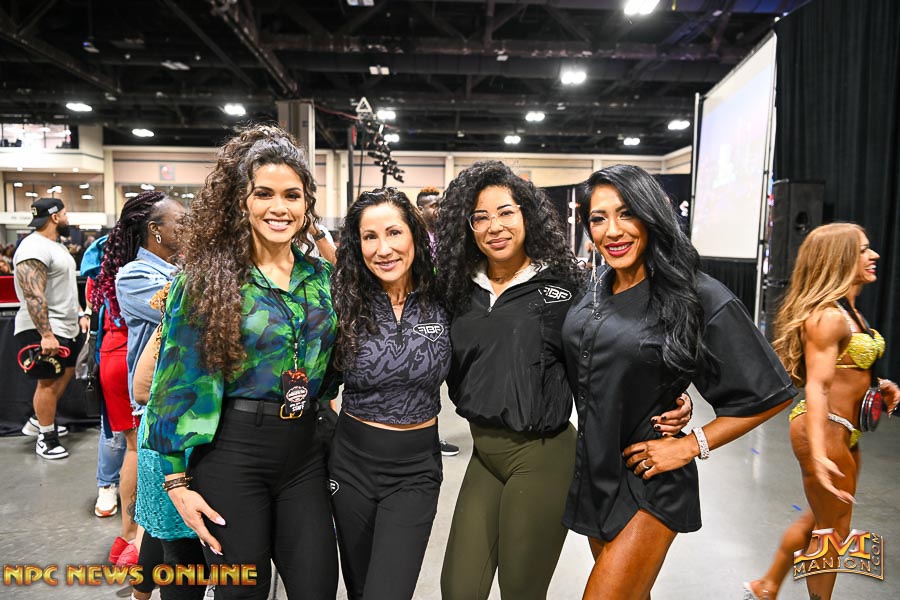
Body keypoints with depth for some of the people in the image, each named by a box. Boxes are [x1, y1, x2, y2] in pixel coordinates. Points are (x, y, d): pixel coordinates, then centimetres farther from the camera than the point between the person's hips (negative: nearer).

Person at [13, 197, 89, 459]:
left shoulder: (56, 245, 13)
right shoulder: (34, 248, -20)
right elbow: (33, 295, -26)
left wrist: (80, 313, 13)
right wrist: (45, 334, -29)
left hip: (67, 327, 10)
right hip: (44, 330, -10)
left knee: (66, 373, 19)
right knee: (49, 382, 0)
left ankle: (37, 421, 35)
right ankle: (46, 439, 15)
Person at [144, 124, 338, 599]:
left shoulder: (321, 276, 4)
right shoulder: (206, 279, -8)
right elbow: (179, 383, -6)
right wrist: (177, 481, -6)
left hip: (304, 450, 4)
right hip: (232, 452, -3)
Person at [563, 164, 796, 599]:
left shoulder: (698, 297, -17)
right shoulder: (595, 291, 1)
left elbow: (769, 393, -12)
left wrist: (690, 445, -14)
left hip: (647, 482, -6)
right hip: (593, 472, 6)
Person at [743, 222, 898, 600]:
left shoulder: (848, 310, 10)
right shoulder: (828, 315, -20)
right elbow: (816, 386, -27)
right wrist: (818, 455, -34)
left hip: (845, 431, 10)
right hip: (826, 430, -10)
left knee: (820, 519, 22)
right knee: (833, 530, 7)